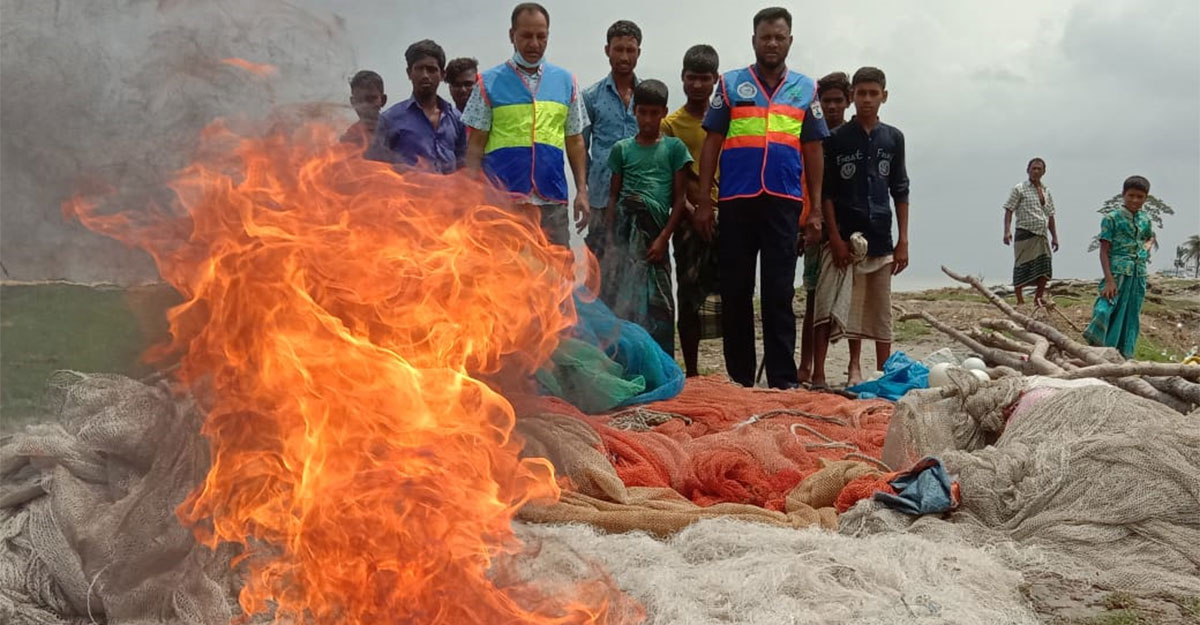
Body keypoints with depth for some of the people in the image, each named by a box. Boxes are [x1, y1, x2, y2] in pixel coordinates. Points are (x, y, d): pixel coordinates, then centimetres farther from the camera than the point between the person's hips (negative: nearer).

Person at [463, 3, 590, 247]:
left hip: (552, 201, 2)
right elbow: (475, 146, 3)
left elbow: (575, 142, 14)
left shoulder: (565, 82, 12)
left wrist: (582, 191, 5)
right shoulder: (489, 83, 4)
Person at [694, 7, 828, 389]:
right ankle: (738, 378, 13)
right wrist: (704, 202, 0)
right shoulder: (730, 85, 8)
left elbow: (813, 151, 12)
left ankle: (783, 379, 2)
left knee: (779, 293, 0)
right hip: (736, 201, 0)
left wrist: (815, 209, 5)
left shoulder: (805, 89, 11)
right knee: (735, 291, 5)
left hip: (784, 203, 0)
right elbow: (711, 144, 7)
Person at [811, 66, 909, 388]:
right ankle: (818, 375, -10)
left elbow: (900, 192, 11)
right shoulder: (836, 139, 1)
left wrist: (903, 241, 5)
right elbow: (826, 192, -2)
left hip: (880, 239, 3)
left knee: (880, 312, 9)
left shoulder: (894, 138, 10)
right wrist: (835, 238, -10)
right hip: (844, 237, -3)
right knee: (828, 309, -11)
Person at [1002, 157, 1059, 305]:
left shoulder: (1046, 192, 17)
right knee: (1021, 269, -3)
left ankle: (1038, 297, 14)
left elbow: (1050, 216, 22)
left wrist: (1054, 236, 18)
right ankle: (1020, 300, 3)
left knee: (1044, 268, 1)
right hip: (1025, 234, -5)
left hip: (1042, 235, 5)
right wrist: (1007, 230, -17)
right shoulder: (1020, 189, 0)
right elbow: (1009, 210, -6)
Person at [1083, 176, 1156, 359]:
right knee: (1104, 311, -17)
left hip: (1139, 275, 5)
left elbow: (1151, 237, 35)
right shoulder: (1112, 218, -4)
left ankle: (1124, 356, 16)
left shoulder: (1146, 220, 11)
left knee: (1131, 318, 8)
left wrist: (1148, 245, 9)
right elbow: (1104, 251, -7)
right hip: (1117, 273, -5)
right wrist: (1109, 279, -16)